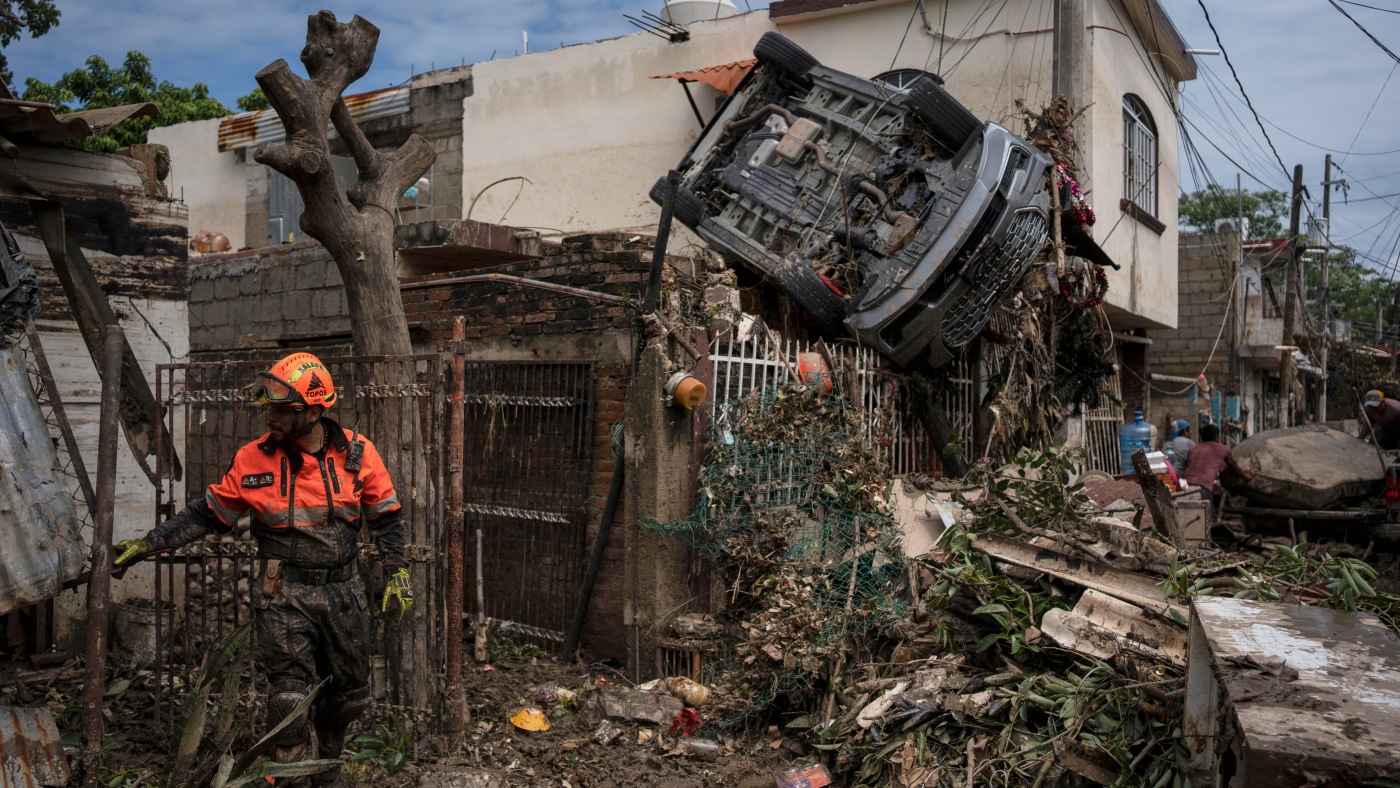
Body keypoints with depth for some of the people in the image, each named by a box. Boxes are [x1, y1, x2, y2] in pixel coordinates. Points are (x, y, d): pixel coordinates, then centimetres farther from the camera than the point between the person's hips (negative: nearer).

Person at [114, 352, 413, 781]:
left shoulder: (357, 453, -5)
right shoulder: (253, 459, -5)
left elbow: (386, 518, 3)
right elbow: (207, 515, 6)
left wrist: (397, 573, -2)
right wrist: (149, 543, 2)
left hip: (342, 592, 2)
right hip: (282, 594, -1)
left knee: (351, 693, 13)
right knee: (289, 696, -8)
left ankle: (328, 752, 41)